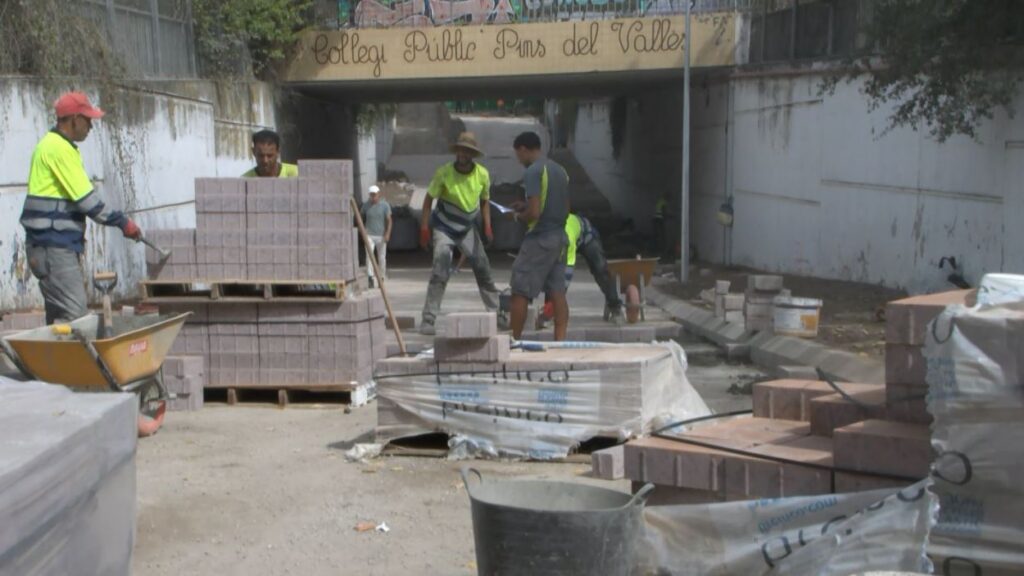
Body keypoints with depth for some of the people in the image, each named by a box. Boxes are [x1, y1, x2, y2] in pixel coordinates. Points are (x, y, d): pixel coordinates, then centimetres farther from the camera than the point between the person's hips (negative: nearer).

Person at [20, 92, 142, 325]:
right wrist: (121, 222, -9)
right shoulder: (59, 148, -13)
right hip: (54, 246, -10)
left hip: (61, 244, 10)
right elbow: (86, 198, -16)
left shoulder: (54, 145, 18)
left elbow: (77, 194, 18)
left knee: (60, 314, 12)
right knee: (74, 314, -13)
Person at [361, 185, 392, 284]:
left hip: (381, 236, -1)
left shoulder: (385, 205, -2)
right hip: (369, 235, 1)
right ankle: (370, 276, -20)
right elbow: (362, 219, 16)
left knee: (382, 257, 7)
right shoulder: (366, 206, 4)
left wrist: (388, 233, -15)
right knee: (369, 255, -15)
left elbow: (389, 220, -4)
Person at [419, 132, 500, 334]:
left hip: (467, 228, 4)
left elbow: (485, 201, 6)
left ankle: (495, 312, 24)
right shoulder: (444, 173, -18)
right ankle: (428, 319, -15)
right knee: (440, 272, -17)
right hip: (444, 228, -4)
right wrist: (424, 228, -15)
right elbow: (429, 199, -9)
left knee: (483, 268, 7)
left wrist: (487, 226, -6)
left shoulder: (482, 174, -8)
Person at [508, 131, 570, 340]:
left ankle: (515, 341, 5)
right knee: (558, 292, 7)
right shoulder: (560, 170, 13)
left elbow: (534, 213, -21)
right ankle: (560, 340, 6)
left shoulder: (533, 172, -13)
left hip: (539, 239, -8)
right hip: (559, 236, 8)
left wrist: (519, 217, 1)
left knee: (520, 293, 1)